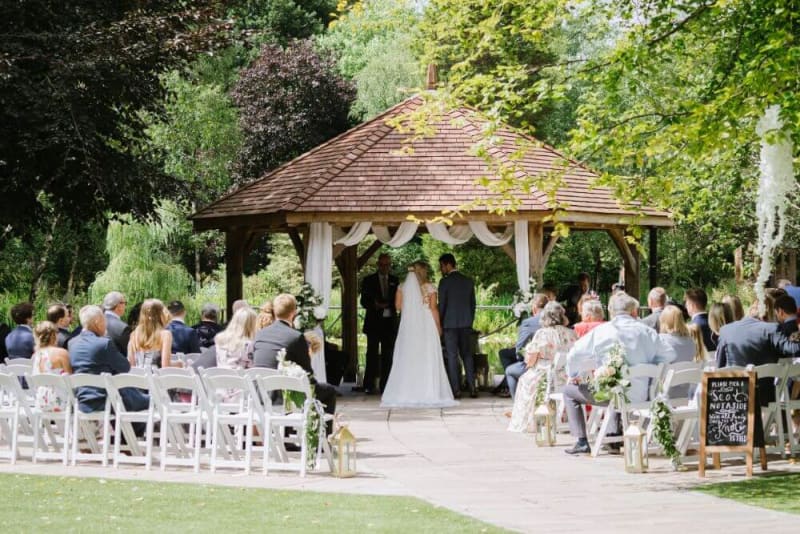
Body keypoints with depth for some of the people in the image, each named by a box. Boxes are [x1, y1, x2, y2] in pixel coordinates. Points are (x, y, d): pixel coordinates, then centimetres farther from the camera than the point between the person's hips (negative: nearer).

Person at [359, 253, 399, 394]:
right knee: (372, 354, -6)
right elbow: (364, 301, 3)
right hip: (374, 322, -2)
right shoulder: (369, 280, 6)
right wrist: (375, 305, -17)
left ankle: (385, 385, 2)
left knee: (388, 355, 1)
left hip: (390, 322, 2)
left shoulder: (395, 281, 13)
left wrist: (388, 304, -10)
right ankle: (369, 386, -6)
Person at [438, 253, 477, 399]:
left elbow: (441, 305, -7)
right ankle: (472, 388, 2)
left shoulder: (445, 282, -8)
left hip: (450, 324, -5)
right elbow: (472, 303, 12)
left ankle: (456, 390, -5)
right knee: (467, 355, 9)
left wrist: (439, 324, 3)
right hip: (466, 324, 5)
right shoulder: (469, 281, 8)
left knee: (452, 356, -2)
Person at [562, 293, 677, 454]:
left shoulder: (601, 331, -5)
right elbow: (669, 354, 3)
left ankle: (581, 442, 9)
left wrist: (573, 375, 11)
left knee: (569, 390, 19)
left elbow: (574, 354, -7)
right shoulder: (647, 331, 1)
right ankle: (616, 435, 40)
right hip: (639, 396, 4)